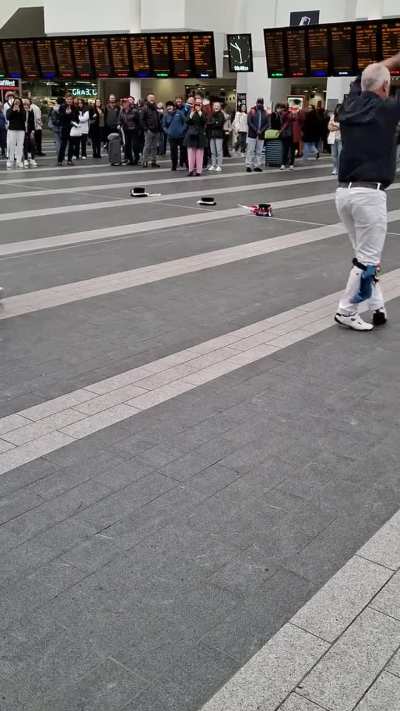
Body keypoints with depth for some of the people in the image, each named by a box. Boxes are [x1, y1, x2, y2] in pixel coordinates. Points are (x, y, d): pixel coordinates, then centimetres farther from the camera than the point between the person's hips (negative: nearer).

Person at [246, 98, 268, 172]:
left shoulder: (265, 113, 11)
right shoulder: (252, 111, 1)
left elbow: (267, 123, 7)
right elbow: (249, 122, -6)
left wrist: (261, 130, -10)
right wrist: (256, 130, -14)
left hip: (261, 135, 3)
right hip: (252, 134, -3)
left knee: (259, 151, 4)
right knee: (250, 150, -5)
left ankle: (257, 166, 7)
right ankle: (248, 165, -3)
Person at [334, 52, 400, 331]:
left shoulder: (350, 105, 12)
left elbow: (363, 79, 29)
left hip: (343, 192, 7)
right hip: (369, 194, -7)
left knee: (366, 252, 16)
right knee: (368, 258, 3)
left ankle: (376, 307, 19)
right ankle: (346, 311, 7)